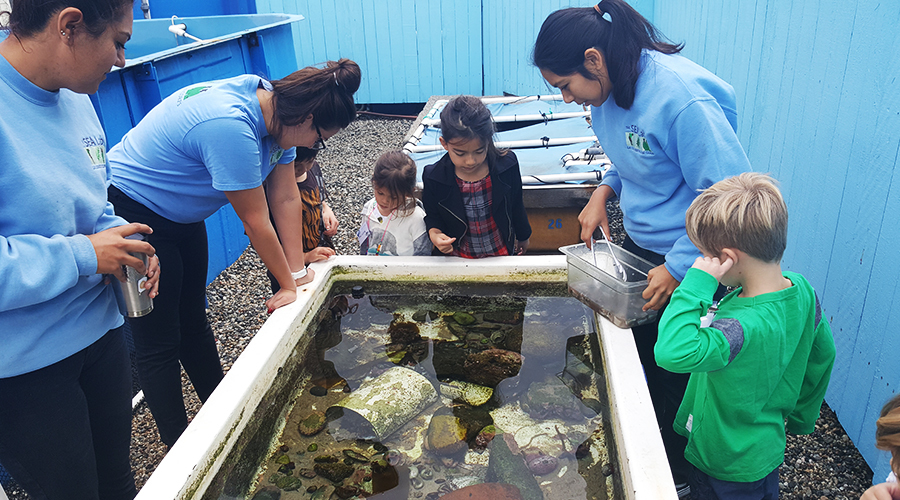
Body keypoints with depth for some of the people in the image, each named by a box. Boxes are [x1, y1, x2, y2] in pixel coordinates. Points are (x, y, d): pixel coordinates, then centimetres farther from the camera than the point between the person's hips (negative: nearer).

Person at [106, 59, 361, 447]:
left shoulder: (276, 110, -8)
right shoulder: (230, 127, -36)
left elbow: (286, 198, -3)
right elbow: (256, 223, -27)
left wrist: (297, 271, -1)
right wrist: (288, 285, -14)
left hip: (181, 217, 9)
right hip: (131, 213, -9)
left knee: (193, 321, 19)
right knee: (159, 343, 1)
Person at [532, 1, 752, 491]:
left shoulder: (682, 98, -29)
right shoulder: (611, 90, -2)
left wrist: (678, 267, -23)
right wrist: (604, 190, -2)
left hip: (689, 259, -8)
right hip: (639, 242, 8)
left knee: (668, 376, 9)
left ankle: (676, 476, 36)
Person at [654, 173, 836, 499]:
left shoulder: (747, 325, -40)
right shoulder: (801, 289, -12)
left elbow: (672, 352, -54)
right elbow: (822, 355, 4)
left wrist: (697, 283, -42)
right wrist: (802, 418, 20)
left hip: (728, 469, -7)